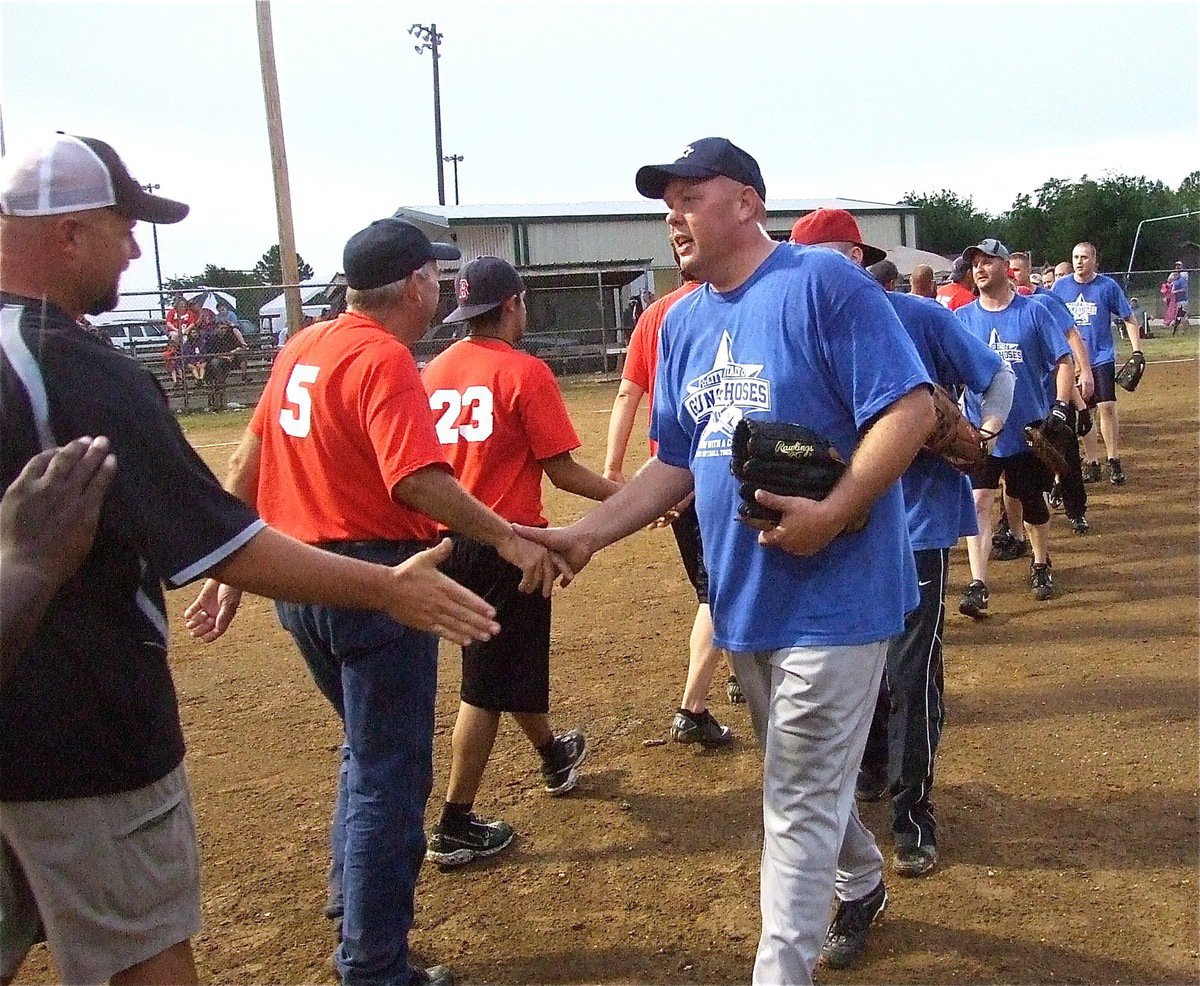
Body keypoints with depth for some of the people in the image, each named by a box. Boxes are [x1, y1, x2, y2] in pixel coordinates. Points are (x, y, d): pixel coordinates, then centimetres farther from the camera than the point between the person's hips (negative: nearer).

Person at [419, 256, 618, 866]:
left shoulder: (433, 372, 6)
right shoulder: (525, 372, -12)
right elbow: (562, 472, -12)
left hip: (450, 542, 7)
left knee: (512, 659, 25)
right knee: (488, 685, 3)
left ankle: (554, 757, 48)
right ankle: (455, 828, 10)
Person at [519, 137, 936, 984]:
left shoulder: (824, 281, -12)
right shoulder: (683, 323, 10)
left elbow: (911, 408, -16)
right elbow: (675, 466, 11)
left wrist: (832, 512, -26)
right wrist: (586, 535, 0)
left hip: (832, 595, -7)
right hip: (743, 596, 8)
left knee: (799, 801, 1)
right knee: (808, 779, 24)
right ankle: (862, 884, 49)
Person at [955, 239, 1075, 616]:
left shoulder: (1033, 312, -2)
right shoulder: (961, 318, 2)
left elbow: (1063, 361, -2)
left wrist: (1060, 409, -12)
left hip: (1030, 427, 0)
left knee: (1032, 502, 13)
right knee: (978, 503, -11)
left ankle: (1041, 566, 37)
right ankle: (977, 585, -11)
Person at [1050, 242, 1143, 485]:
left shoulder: (1108, 286, -2)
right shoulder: (1060, 287, 4)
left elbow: (1129, 319, 2)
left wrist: (1137, 351, -5)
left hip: (1102, 357, -3)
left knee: (1106, 407, -12)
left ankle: (1114, 461, 0)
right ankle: (1092, 463, 14)